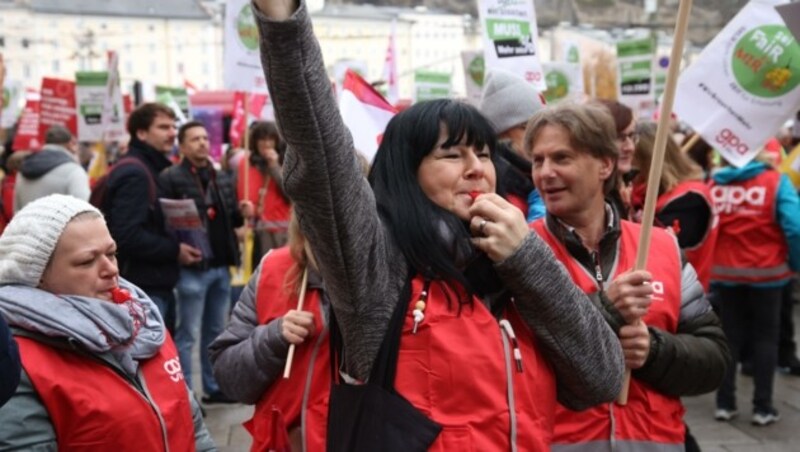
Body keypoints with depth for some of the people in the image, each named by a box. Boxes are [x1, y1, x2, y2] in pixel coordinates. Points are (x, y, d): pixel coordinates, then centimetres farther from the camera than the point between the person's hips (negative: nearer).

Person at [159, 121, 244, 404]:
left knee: (216, 331, 16)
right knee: (188, 333, -1)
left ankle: (214, 387, 26)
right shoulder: (170, 178, -7)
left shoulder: (221, 178, 16)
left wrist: (243, 215, -2)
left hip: (221, 265, 7)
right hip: (192, 267, -7)